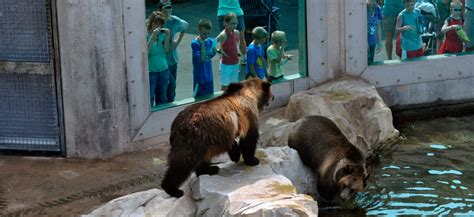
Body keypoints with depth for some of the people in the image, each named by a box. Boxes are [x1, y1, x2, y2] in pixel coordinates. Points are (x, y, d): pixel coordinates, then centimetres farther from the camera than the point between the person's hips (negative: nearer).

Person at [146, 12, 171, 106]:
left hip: (163, 70, 4)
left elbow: (166, 50, 1)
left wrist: (167, 37, -12)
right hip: (150, 71, -4)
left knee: (162, 98, 16)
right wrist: (152, 37, -24)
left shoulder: (162, 33, 1)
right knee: (149, 99, 1)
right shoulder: (145, 34, -10)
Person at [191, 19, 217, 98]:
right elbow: (201, 59, -22)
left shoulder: (210, 41, 1)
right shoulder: (195, 43, -16)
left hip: (209, 76, 6)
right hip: (199, 77, -6)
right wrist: (202, 44, -26)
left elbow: (211, 55, 9)